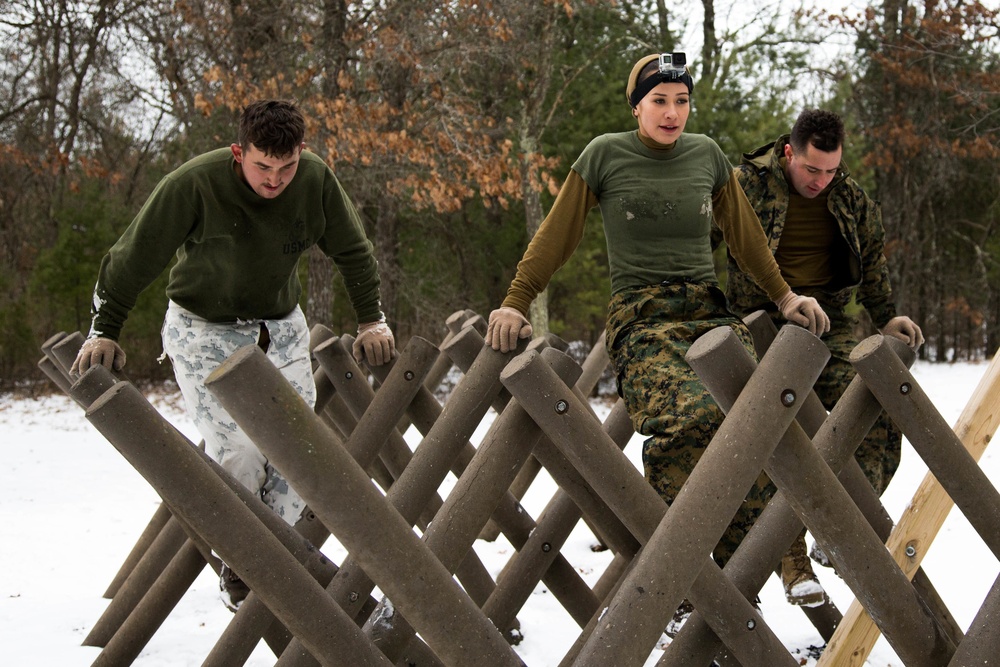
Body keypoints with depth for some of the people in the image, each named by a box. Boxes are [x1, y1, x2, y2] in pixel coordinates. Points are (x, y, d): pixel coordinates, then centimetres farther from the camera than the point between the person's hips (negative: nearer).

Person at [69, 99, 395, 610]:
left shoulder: (317, 180, -16)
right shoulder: (193, 184, -27)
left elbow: (352, 251, 2)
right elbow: (133, 256, -16)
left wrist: (372, 320, 0)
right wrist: (104, 331, -11)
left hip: (281, 327, 4)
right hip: (203, 331, -4)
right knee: (236, 452, -15)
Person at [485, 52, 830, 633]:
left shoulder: (707, 154, 14)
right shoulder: (605, 156, 5)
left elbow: (745, 233, 23)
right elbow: (557, 236, 8)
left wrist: (784, 295, 22)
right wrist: (515, 303, 4)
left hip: (711, 310, 4)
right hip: (642, 316, -4)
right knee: (692, 415, -34)